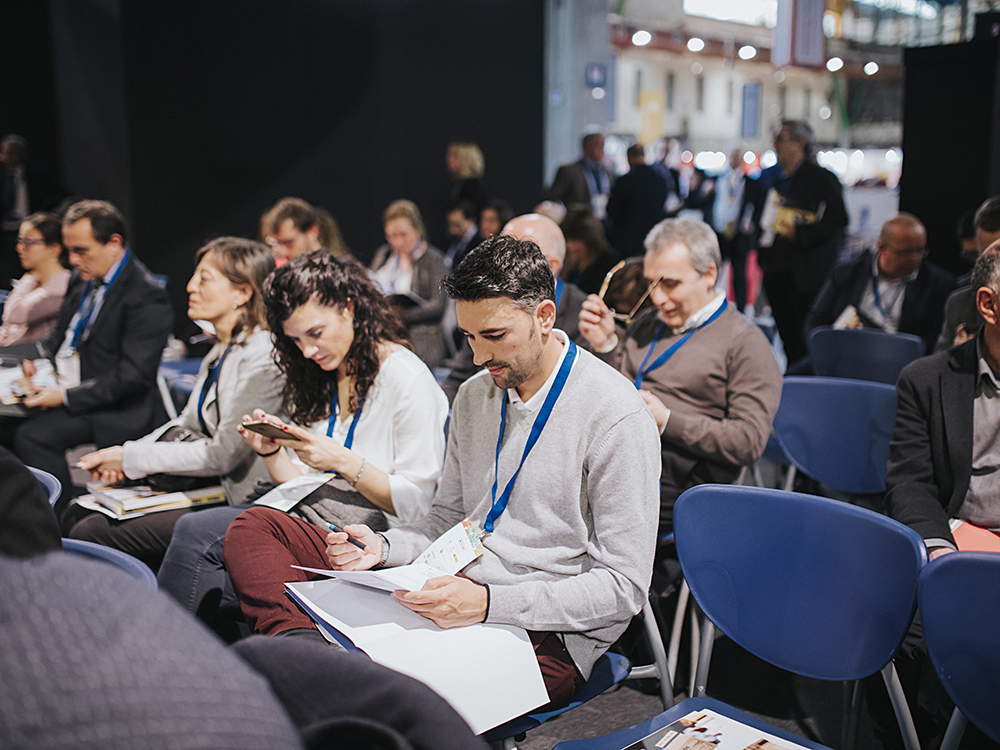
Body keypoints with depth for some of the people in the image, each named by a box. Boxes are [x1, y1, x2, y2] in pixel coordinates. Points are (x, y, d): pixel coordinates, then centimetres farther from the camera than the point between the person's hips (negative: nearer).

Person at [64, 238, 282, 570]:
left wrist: (131, 457, -9)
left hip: (239, 504, -9)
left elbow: (221, 455, -18)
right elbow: (187, 424, 17)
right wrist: (122, 458, 0)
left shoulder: (261, 356, -18)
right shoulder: (221, 351, 13)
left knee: (89, 533, -11)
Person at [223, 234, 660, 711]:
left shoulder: (615, 416, -12)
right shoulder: (474, 395, 11)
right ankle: (307, 645, -25)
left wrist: (489, 603, -24)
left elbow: (623, 586, -14)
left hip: (544, 634, -7)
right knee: (253, 526, -3)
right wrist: (383, 547, -1)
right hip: (456, 587, 8)